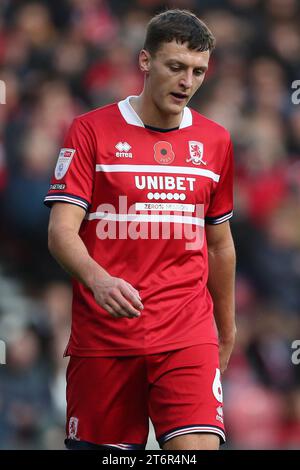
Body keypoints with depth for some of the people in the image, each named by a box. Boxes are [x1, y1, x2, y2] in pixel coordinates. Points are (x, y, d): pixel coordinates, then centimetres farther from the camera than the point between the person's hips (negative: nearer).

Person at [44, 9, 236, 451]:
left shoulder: (215, 140, 11)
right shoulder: (91, 130, -1)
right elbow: (61, 231, -8)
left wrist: (226, 330, 24)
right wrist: (97, 279, -27)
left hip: (188, 336, 2)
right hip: (102, 331, -2)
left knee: (199, 447, -15)